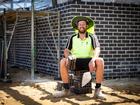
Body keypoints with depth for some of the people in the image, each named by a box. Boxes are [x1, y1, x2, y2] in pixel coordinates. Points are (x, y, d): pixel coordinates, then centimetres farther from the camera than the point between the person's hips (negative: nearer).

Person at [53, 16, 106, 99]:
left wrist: (93, 60, -34)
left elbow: (97, 50, -13)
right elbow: (66, 50, -1)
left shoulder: (92, 37, 2)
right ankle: (66, 89, -23)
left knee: (100, 61, -32)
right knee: (63, 62, -27)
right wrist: (68, 57, -26)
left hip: (88, 62, -1)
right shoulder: (72, 38, 8)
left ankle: (98, 90, -28)